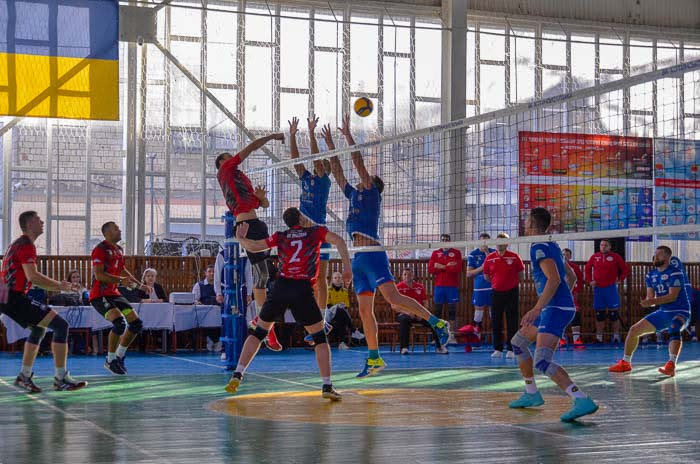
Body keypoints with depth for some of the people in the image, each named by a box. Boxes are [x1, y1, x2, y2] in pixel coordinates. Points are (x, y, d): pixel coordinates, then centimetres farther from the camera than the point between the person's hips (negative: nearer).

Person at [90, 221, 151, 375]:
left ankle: (119, 356, 17)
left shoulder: (119, 250, 14)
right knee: (120, 322, -26)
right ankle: (110, 360, -9)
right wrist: (121, 280, -29)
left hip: (114, 293, 9)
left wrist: (140, 285, 26)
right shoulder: (100, 250, -14)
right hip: (99, 296, -9)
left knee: (137, 323, 4)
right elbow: (99, 275, -23)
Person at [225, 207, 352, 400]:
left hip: (281, 287, 2)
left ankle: (237, 374, 6)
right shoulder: (316, 231, 11)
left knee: (259, 332, 16)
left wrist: (241, 238, 35)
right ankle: (327, 386, -3)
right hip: (303, 290, -2)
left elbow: (254, 247, 16)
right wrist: (347, 267, -7)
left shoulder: (280, 236, 15)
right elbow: (338, 241, -4)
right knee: (320, 337, 7)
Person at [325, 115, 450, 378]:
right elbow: (338, 172, 29)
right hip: (358, 259, 8)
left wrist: (348, 135, 1)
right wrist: (330, 144, 29)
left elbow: (359, 163, -4)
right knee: (364, 310, 6)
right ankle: (374, 359, 9)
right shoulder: (354, 195, 23)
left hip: (372, 255, -8)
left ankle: (437, 323, -16)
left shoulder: (371, 193, 3)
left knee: (393, 298, -22)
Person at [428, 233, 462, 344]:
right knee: (438, 310, 1)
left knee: (452, 310, 0)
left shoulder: (456, 253, 4)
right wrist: (448, 267, -9)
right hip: (439, 286, 2)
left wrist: (442, 267, -10)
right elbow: (430, 269, -3)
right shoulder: (435, 253, 10)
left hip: (452, 286, -2)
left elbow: (458, 268, -10)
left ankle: (451, 336, 4)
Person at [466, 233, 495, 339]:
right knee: (478, 310, 3)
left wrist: (488, 254, -15)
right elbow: (468, 273, 1)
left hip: (492, 287, 1)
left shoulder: (494, 253, 4)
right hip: (479, 288, -1)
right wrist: (481, 268, -13)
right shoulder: (473, 254, 2)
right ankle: (476, 335, 12)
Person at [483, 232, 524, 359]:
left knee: (512, 322, -2)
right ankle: (497, 349, 10)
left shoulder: (514, 257, -6)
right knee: (495, 322, 3)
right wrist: (496, 282, 10)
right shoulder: (489, 258, 0)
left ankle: (510, 349, 3)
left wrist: (512, 283, 9)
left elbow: (520, 275, 5)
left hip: (511, 292, -2)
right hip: (496, 293, 2)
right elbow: (486, 276, 12)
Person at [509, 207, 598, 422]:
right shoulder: (551, 245, 18)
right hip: (561, 306, 10)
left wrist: (536, 309, -26)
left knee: (542, 361, -22)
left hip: (555, 308, -10)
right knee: (518, 342, 23)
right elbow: (571, 277, 25)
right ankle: (531, 394, 29)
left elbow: (554, 279, -23)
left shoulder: (539, 247, -11)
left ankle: (582, 401, -34)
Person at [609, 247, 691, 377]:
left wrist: (654, 301, -36)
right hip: (662, 312, 8)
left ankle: (671, 365, -49)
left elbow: (673, 296, -24)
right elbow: (650, 297, 4)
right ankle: (625, 363, 22)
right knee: (634, 330, 6)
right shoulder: (651, 275, 7)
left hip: (679, 312, -8)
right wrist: (647, 302, -20)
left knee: (674, 330, -40)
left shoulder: (675, 273, -15)